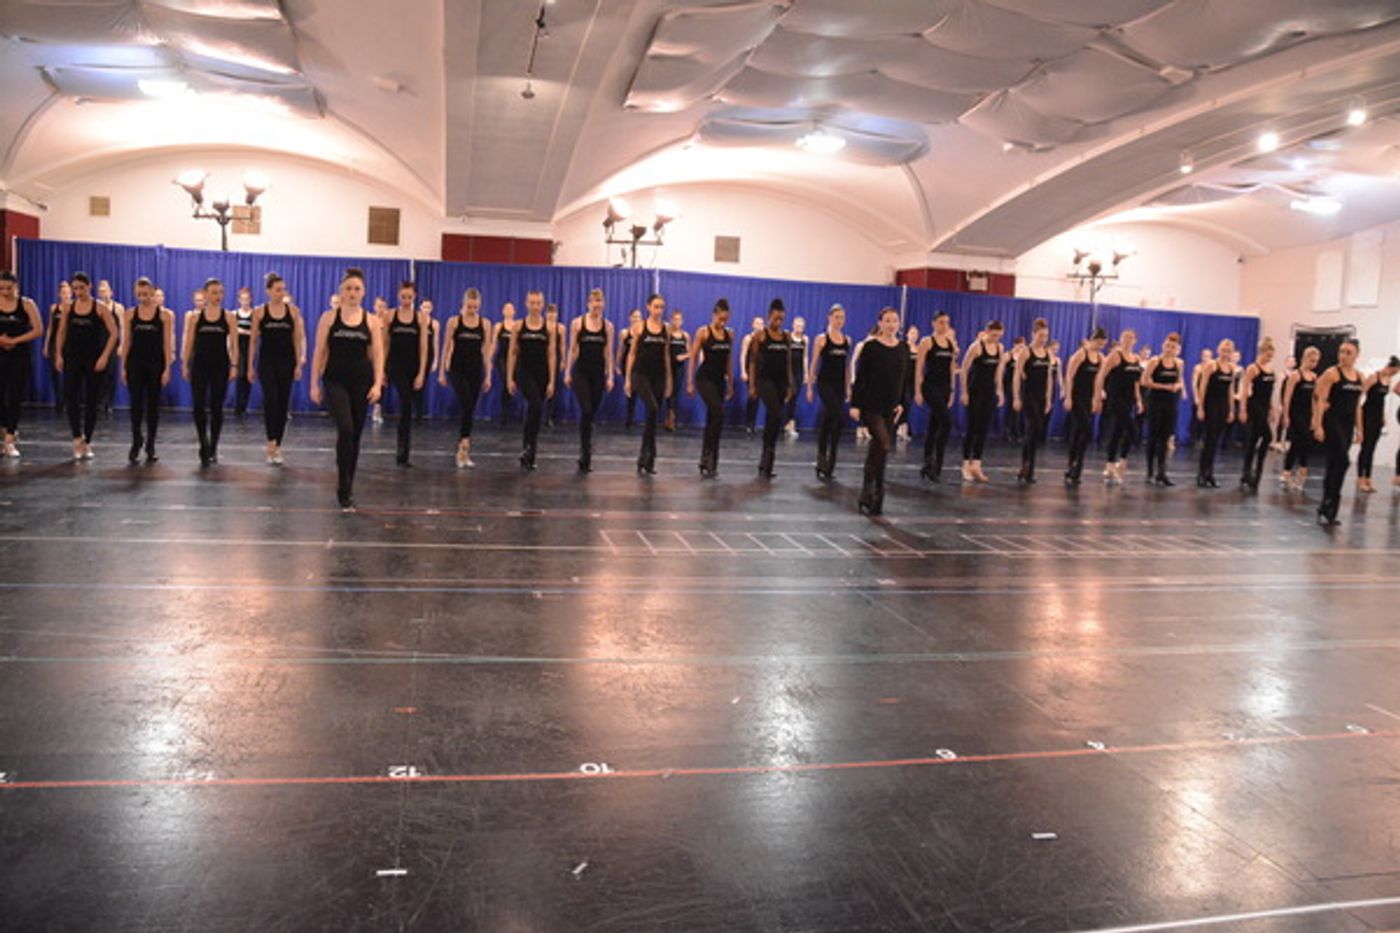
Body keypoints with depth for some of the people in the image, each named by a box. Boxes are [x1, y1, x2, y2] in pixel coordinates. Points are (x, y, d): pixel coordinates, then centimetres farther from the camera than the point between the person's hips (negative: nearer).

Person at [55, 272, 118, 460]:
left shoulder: (100, 308, -3)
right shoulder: (68, 307, 5)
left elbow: (113, 333, -6)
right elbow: (61, 333, 12)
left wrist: (104, 356, -13)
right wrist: (59, 355, 4)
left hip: (94, 359, -2)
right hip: (72, 357, 2)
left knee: (91, 401, 3)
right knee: (70, 397, -10)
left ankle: (87, 443, 13)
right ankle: (77, 437, 0)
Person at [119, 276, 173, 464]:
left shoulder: (165, 314, -1)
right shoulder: (130, 314, 5)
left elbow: (168, 343, -2)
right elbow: (126, 342, 6)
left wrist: (167, 369, -8)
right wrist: (123, 367, 3)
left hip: (156, 363, -1)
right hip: (135, 362, 1)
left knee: (153, 404, 5)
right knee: (136, 403, -3)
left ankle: (150, 446, 14)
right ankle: (136, 440, 15)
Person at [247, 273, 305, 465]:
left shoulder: (293, 310, 3)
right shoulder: (259, 312, 1)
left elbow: (298, 339, 5)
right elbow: (253, 340, 4)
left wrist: (299, 364, 1)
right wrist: (250, 366, 2)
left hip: (287, 361, 2)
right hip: (267, 361, -2)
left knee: (283, 403, 4)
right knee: (270, 399, -18)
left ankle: (277, 446, 14)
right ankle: (271, 442, -16)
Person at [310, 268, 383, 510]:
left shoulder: (371, 321, 5)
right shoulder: (329, 317, 2)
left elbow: (378, 354, 2)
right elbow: (319, 352, 2)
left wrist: (377, 384, -9)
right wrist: (314, 384, -2)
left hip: (361, 383, 2)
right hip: (335, 381, -2)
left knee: (355, 435, 8)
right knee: (345, 430, -18)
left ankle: (347, 489, 22)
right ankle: (343, 490, -12)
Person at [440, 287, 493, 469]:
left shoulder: (485, 324, 4)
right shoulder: (454, 321, -1)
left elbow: (486, 351, 6)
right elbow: (446, 348, 2)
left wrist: (488, 376, 4)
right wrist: (442, 372, 1)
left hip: (476, 371, 3)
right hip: (457, 369, -2)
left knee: (470, 410, 6)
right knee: (465, 406, -17)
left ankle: (464, 453, 15)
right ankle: (463, 446, -12)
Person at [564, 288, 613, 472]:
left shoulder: (608, 326, 4)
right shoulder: (577, 323, -1)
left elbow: (608, 353, 6)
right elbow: (572, 350, 2)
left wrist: (610, 376, 2)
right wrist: (567, 372, -2)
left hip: (598, 373, 3)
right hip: (581, 371, -2)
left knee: (592, 414, 7)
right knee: (585, 411, -15)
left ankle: (585, 455, 21)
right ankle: (585, 453, -9)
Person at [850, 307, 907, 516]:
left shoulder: (904, 348, 7)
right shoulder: (870, 347, -7)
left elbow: (905, 379, 13)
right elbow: (859, 377, -7)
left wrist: (901, 403, 7)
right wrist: (855, 404, -10)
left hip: (890, 406, 5)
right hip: (871, 404, -5)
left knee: (880, 447, 9)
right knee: (883, 444, -19)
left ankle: (876, 499, 19)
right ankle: (868, 494, -6)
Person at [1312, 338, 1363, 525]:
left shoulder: (1359, 376, 11)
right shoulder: (1332, 373, -8)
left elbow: (1357, 404, 17)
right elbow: (1320, 400, -12)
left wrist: (1359, 428, 15)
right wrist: (1318, 425, -19)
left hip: (1347, 424, 6)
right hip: (1332, 421, -6)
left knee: (1335, 464, 9)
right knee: (1342, 461, -15)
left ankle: (1326, 507, 16)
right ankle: (1329, 505, -9)